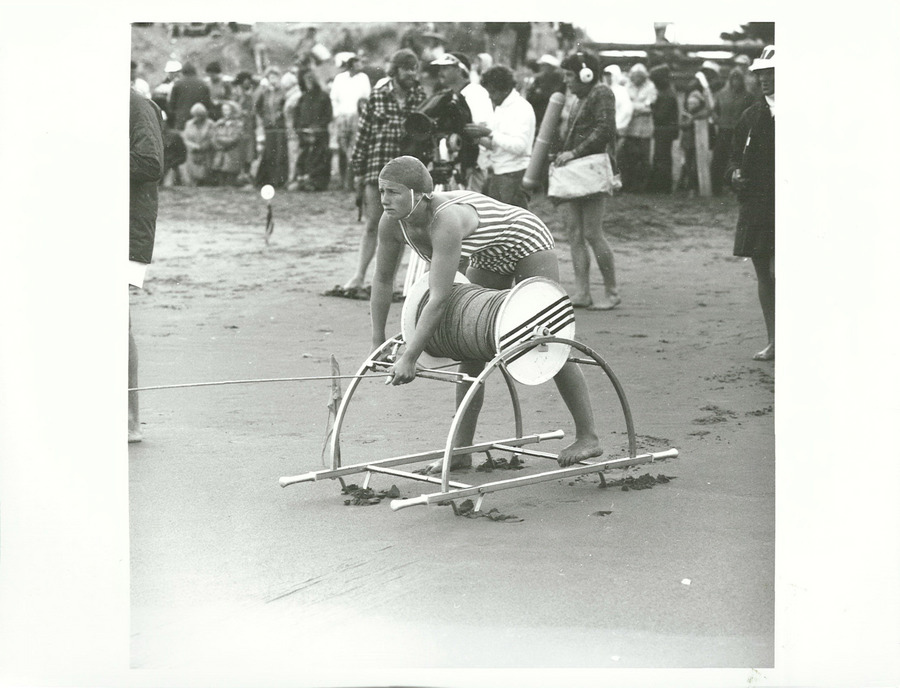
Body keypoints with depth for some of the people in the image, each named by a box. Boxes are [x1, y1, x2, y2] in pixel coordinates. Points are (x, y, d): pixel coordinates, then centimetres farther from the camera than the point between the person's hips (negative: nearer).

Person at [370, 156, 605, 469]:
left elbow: (439, 300, -43)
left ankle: (588, 436, 7)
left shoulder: (446, 221, -42)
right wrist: (377, 340, -2)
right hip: (489, 257, 8)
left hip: (527, 241, -8)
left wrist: (409, 358, -42)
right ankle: (462, 451, 8)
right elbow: (382, 279, -4)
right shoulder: (392, 223, -19)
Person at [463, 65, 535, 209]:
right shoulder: (499, 108, 16)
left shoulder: (522, 108, -11)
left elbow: (519, 146, -22)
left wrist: (489, 133, -23)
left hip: (512, 175, -9)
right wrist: (480, 138, -1)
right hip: (495, 173, 9)